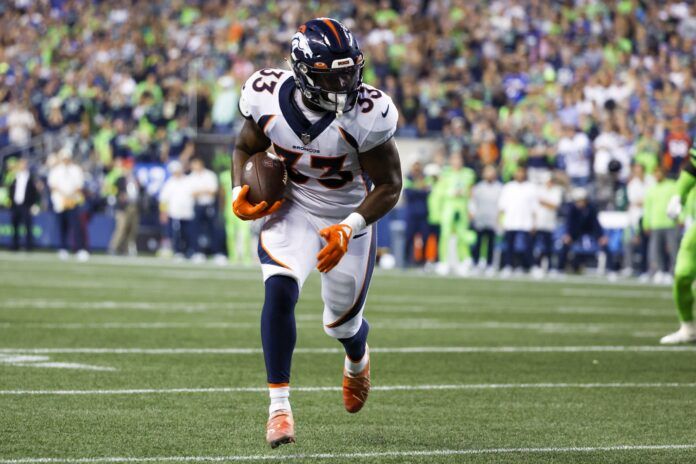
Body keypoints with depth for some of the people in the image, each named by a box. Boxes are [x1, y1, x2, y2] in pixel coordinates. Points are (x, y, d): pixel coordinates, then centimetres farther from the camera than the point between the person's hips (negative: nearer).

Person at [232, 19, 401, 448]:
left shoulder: (367, 114, -28)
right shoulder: (270, 99, -19)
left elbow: (390, 186, -18)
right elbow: (246, 147, 3)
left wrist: (349, 228, -31)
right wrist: (241, 193, -14)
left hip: (350, 215, -1)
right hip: (293, 207, 1)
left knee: (342, 322, 14)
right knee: (280, 289, -26)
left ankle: (358, 358, 54)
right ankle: (279, 404, -20)